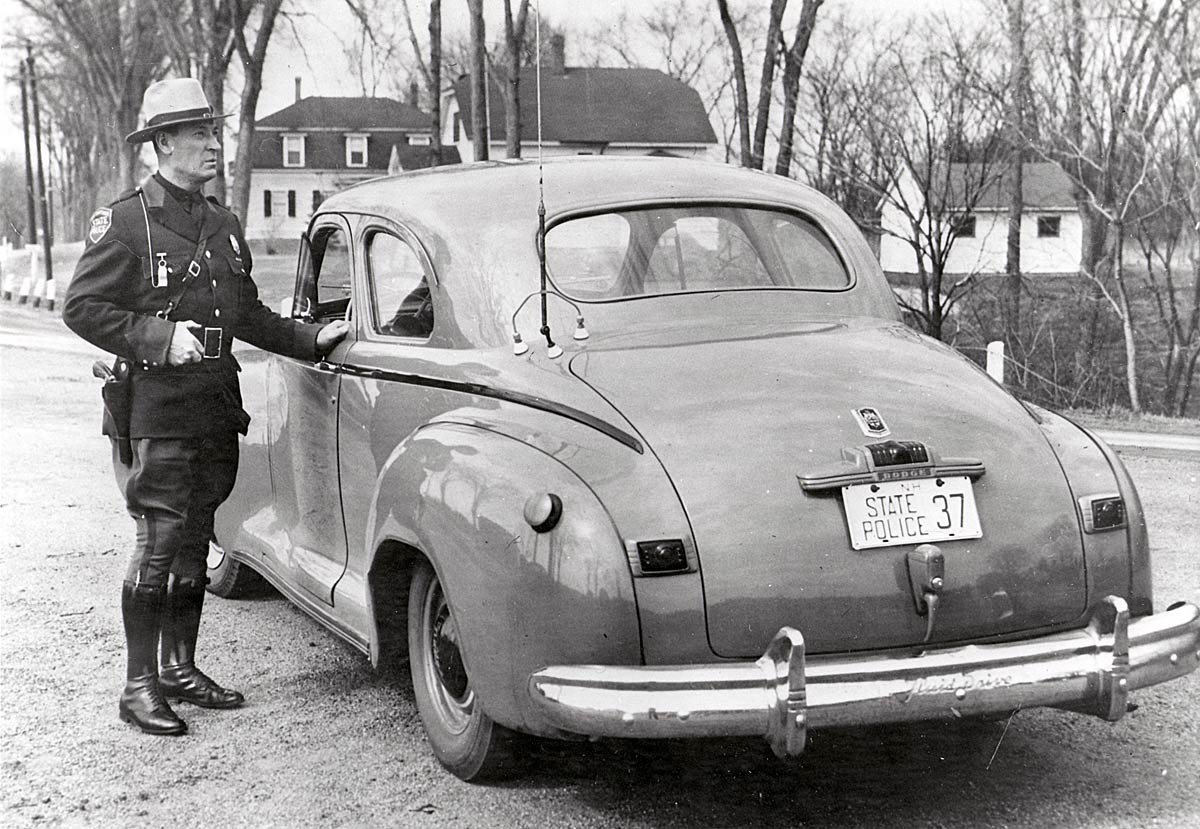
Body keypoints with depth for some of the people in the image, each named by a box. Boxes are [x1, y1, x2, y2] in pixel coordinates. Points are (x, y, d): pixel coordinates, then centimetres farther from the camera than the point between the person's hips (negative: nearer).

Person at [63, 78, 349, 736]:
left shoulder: (225, 227, 15)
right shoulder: (125, 221, -6)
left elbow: (247, 316, 22)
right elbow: (81, 307, -9)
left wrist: (312, 339, 11)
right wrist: (159, 340, -18)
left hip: (215, 409, 7)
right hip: (155, 408, -7)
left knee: (194, 543, 12)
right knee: (159, 545, -7)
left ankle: (179, 669, 24)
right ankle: (139, 687, 2)